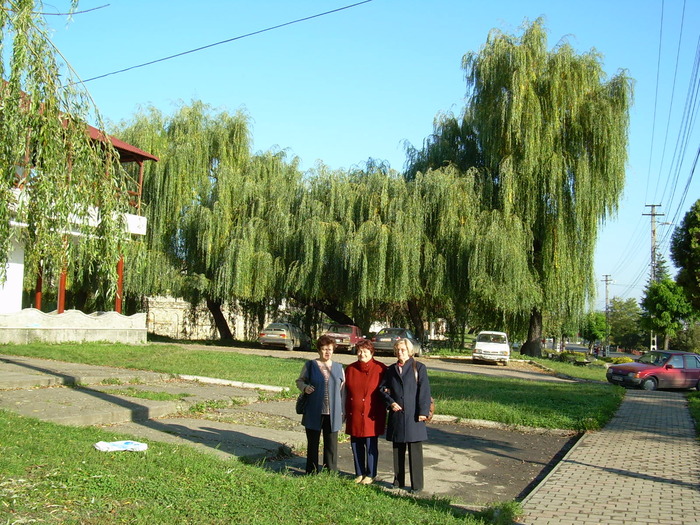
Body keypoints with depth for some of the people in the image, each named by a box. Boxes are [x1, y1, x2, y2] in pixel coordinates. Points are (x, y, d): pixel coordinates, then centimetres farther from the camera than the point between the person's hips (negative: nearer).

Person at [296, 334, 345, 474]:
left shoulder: (338, 367, 10)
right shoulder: (310, 365, 3)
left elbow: (343, 389, 14)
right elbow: (300, 381, 10)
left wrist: (342, 410, 8)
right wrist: (305, 387, -13)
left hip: (333, 414, 2)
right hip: (314, 413, -1)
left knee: (331, 445, 4)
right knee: (313, 444, 7)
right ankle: (311, 473, 17)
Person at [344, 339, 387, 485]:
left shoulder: (380, 369, -6)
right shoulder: (350, 369, 6)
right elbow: (346, 392, 12)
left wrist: (381, 413, -8)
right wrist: (346, 412, 10)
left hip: (372, 415, -4)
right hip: (354, 415, 4)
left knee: (371, 446, 3)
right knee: (356, 445, 11)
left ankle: (370, 474, 18)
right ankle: (359, 473, 25)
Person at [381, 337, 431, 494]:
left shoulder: (419, 368, -1)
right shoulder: (391, 370, 12)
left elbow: (424, 391, -5)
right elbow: (383, 388, 13)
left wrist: (423, 412, -12)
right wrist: (390, 402, -5)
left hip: (413, 415, -4)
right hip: (396, 415, 4)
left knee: (415, 451, -1)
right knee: (397, 450, 13)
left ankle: (417, 485, 6)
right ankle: (398, 481, 25)